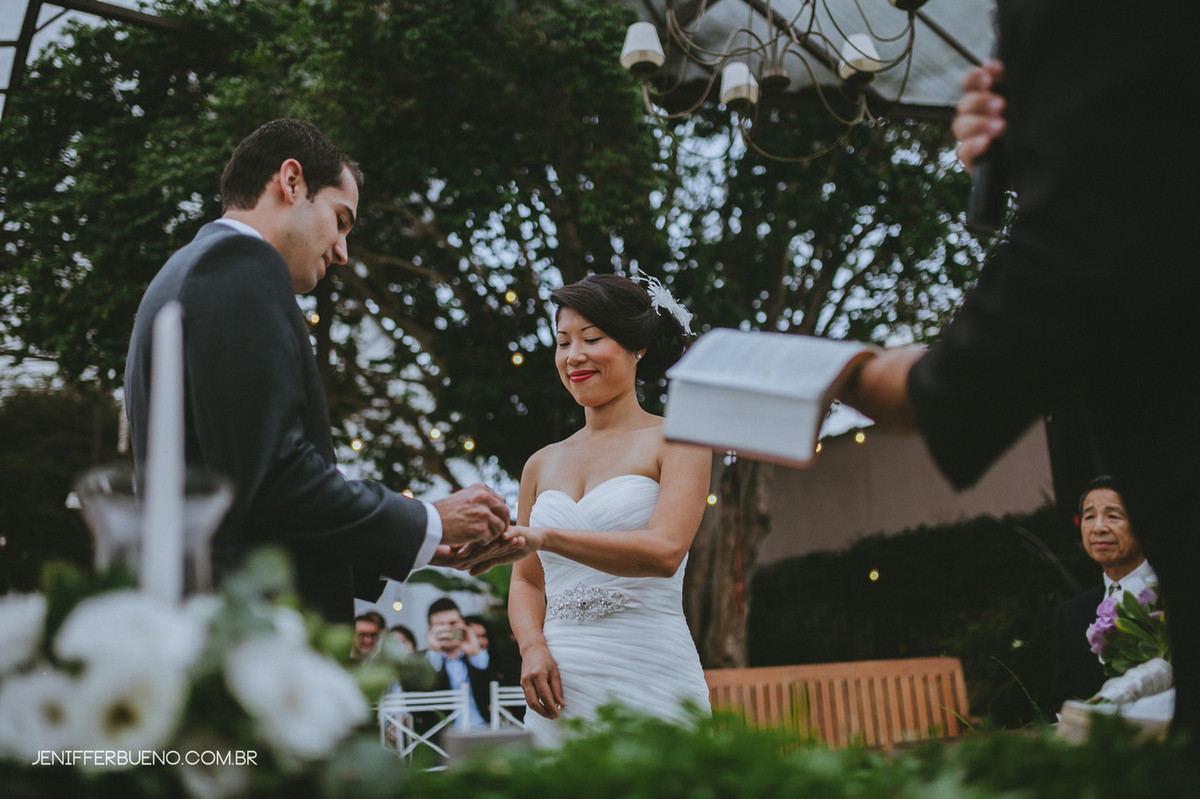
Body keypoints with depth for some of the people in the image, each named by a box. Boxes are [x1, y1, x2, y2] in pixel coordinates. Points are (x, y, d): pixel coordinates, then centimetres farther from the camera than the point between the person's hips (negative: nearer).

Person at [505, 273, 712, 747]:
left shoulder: (676, 441, 0)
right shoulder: (541, 465, 14)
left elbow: (665, 552, -16)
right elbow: (526, 582, 15)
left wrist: (543, 537, -26)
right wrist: (533, 649, -6)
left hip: (647, 683, -4)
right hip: (560, 683, 4)